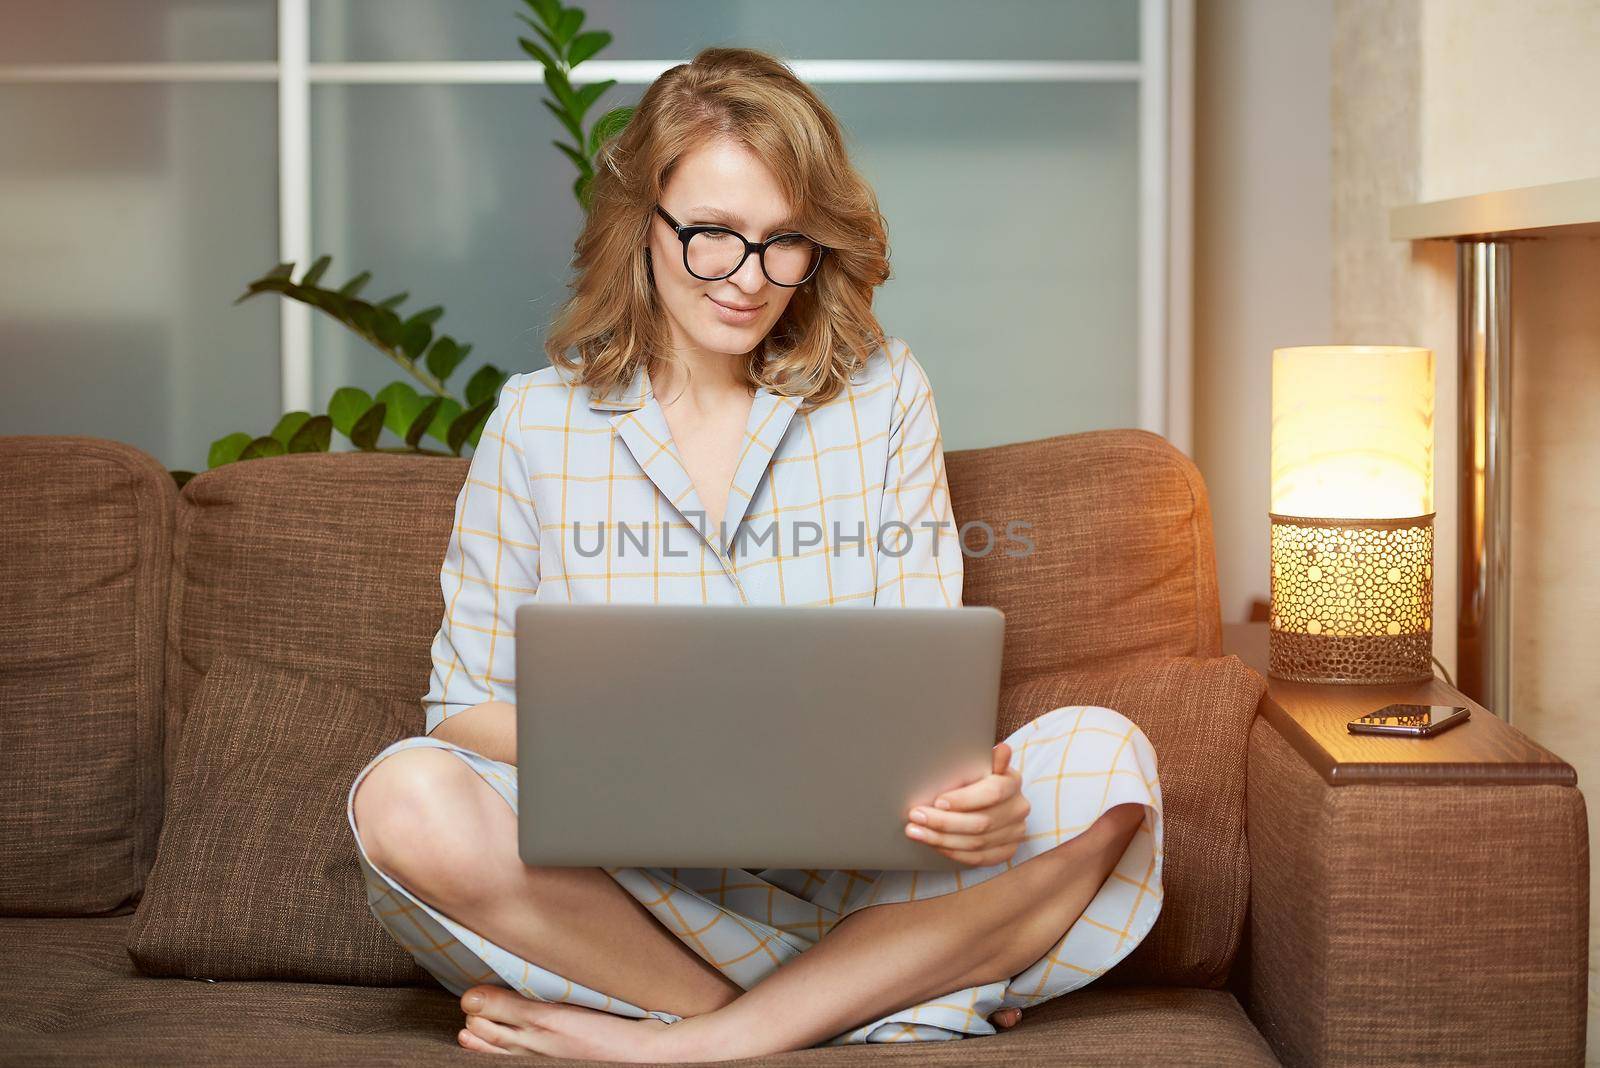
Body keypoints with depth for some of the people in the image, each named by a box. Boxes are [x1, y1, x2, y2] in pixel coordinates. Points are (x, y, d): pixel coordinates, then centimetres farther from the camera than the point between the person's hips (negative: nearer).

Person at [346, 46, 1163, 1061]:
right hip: (629, 874, -1)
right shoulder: (537, 423, 3)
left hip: (855, 870, 1)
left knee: (1104, 759, -24)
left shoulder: (882, 393, 6)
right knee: (407, 799, -28)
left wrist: (962, 783, -24)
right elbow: (467, 703, 2)